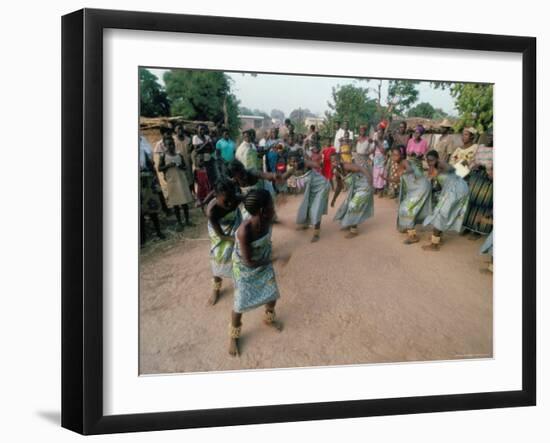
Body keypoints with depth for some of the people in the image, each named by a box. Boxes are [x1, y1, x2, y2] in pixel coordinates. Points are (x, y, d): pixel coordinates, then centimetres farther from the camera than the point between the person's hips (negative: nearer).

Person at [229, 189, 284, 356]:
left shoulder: (268, 220, -22)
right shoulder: (244, 231, -40)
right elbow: (248, 262, -30)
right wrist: (271, 260, -19)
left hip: (264, 263, 6)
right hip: (245, 268, -6)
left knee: (273, 293, 17)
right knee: (241, 303, 4)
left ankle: (269, 318, 50)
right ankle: (233, 336, 31)